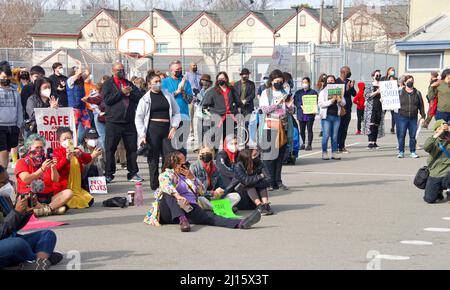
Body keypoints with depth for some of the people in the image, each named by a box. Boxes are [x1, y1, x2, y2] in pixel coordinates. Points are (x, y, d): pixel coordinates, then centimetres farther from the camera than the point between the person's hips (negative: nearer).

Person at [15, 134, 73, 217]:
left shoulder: (46, 161, 16)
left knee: (68, 193, -18)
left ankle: (46, 208, -31)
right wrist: (42, 169, -22)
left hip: (47, 197, 4)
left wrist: (53, 168, -13)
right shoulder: (22, 162, 5)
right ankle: (53, 208, -24)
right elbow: (26, 180, -13)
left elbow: (55, 180, 6)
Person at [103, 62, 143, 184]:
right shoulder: (108, 84, 3)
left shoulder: (129, 84, 17)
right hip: (113, 122, -4)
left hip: (129, 122, 4)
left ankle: (133, 173, 13)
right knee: (110, 149, 0)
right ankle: (108, 174, 7)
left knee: (132, 148, 5)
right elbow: (107, 99, -11)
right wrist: (121, 92, -12)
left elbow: (138, 98, 8)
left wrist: (130, 92, -10)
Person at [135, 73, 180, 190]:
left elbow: (176, 113, 14)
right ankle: (154, 185, 7)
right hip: (152, 129, -2)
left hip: (167, 130, 2)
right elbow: (138, 118, 3)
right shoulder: (145, 99, 4)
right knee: (153, 159, 1)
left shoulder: (168, 96, 11)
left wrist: (174, 128, 1)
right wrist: (142, 135, -5)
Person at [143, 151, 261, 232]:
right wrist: (177, 197, -34)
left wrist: (191, 177, 10)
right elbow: (165, 185, -14)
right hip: (170, 212, -3)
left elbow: (202, 191, 24)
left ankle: (240, 223, -53)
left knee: (209, 216, -25)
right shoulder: (166, 174, 12)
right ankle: (182, 220, -60)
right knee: (168, 194, -34)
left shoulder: (187, 175, 31)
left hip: (191, 209, 4)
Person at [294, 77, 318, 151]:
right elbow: (295, 101, 5)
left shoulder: (313, 92, 3)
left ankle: (309, 144, -1)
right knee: (302, 130, 9)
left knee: (309, 129, -5)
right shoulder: (298, 92, 13)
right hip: (301, 114, 3)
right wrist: (301, 106, -13)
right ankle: (303, 143, 26)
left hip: (310, 114, -3)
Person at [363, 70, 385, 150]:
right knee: (371, 125, -14)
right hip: (371, 108, -4)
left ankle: (374, 142, 10)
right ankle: (370, 143, -19)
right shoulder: (369, 86, 4)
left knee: (377, 125, 4)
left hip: (379, 108, 4)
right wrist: (376, 92, -14)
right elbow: (367, 95, -8)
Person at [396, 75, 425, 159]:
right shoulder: (400, 92, 2)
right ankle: (401, 152, 10)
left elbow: (421, 106, 9)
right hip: (402, 118, -2)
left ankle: (413, 152, 16)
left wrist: (423, 116, 6)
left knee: (413, 136, 5)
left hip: (413, 118, 2)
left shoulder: (417, 93, 8)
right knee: (401, 135, 1)